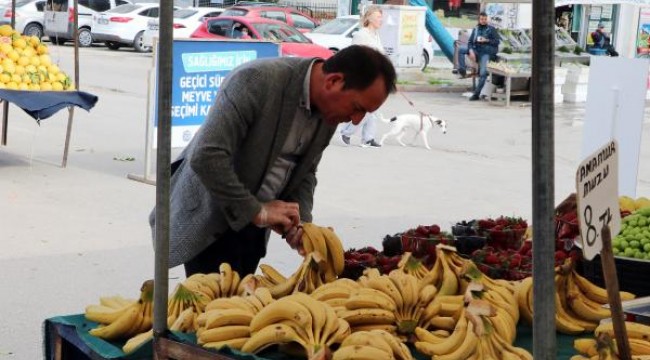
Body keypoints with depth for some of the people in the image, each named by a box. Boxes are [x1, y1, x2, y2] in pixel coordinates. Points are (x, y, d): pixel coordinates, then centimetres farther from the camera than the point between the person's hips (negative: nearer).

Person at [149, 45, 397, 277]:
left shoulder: (330, 108, -4)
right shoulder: (256, 80, -27)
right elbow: (206, 157, -31)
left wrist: (300, 222, -8)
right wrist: (257, 211, -25)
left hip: (251, 220, 7)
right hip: (209, 219, -7)